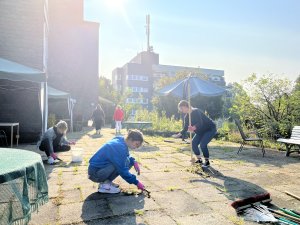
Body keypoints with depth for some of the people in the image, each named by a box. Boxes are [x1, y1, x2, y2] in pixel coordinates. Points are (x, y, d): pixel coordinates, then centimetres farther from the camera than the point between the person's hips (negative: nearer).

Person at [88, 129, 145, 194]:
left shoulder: (120, 141, 0)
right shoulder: (119, 147, -26)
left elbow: (127, 156, 17)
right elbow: (123, 170, -23)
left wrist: (134, 162, -4)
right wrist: (136, 182, -14)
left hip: (101, 169, 9)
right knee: (126, 162, -21)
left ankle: (106, 181, 7)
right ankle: (105, 185, -10)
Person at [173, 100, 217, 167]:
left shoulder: (196, 111, -25)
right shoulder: (186, 116, -2)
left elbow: (200, 123, -37)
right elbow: (186, 128, 2)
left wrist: (193, 128, -54)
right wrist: (179, 134, -8)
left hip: (210, 129, -8)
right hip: (201, 131, 8)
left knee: (202, 144, -21)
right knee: (194, 143, -2)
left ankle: (207, 161, -1)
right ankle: (199, 160, 14)